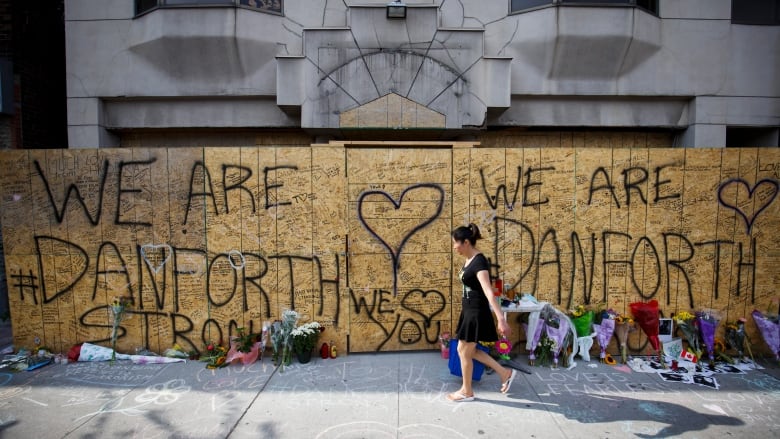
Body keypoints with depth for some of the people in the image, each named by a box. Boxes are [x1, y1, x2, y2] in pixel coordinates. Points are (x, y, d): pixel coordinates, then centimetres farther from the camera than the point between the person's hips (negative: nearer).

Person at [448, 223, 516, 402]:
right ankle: (506, 373, 27)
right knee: (467, 350, 17)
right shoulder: (469, 260, 7)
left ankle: (467, 392, 25)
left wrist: (501, 319, -37)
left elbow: (489, 292, -32)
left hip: (477, 312, -10)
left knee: (464, 352, 5)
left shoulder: (479, 261, -22)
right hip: (469, 310, 10)